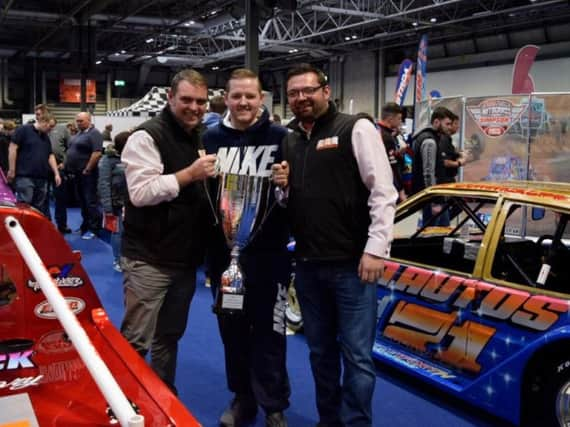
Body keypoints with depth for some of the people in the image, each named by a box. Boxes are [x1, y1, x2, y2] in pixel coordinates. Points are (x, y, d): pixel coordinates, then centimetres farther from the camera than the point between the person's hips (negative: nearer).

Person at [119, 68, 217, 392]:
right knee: (135, 341, -1)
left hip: (186, 257, 7)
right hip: (149, 258, -7)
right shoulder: (148, 136, -10)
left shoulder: (202, 138, 14)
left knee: (170, 337, 18)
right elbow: (140, 192, -21)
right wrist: (189, 174, -24)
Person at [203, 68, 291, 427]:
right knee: (232, 328, 14)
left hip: (268, 252, -3)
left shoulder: (280, 137, -2)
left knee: (268, 331, 4)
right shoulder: (212, 138, 6)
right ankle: (242, 398, 31)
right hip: (224, 250, 3)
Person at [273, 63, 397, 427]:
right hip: (308, 264, 6)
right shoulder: (290, 140, 14)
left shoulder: (356, 129, -5)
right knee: (321, 351, 17)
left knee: (357, 355, 0)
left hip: (351, 263, -6)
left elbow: (383, 192, -10)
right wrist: (281, 186, 1)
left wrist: (376, 249, -16)